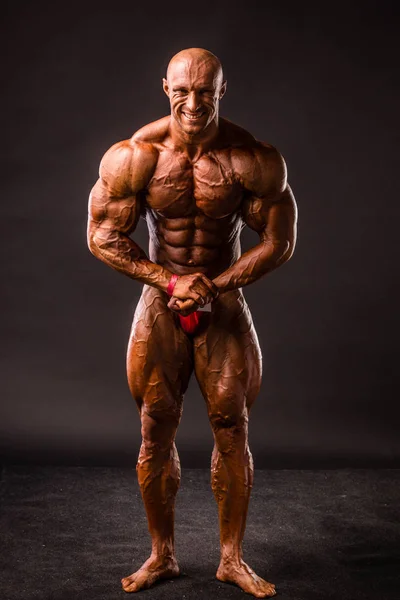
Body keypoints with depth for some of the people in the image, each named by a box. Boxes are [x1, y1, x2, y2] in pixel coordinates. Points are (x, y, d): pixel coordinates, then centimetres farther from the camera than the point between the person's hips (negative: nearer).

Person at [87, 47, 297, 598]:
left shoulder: (254, 160, -12)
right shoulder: (134, 157, -11)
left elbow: (279, 242, -7)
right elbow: (103, 237, -6)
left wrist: (211, 285, -14)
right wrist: (170, 281, -14)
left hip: (225, 300, 0)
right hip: (160, 300, 1)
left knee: (232, 429, 3)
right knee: (156, 432, 5)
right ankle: (162, 555, 23)